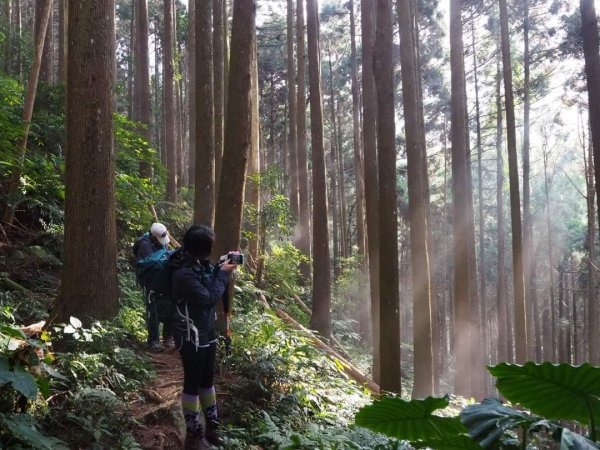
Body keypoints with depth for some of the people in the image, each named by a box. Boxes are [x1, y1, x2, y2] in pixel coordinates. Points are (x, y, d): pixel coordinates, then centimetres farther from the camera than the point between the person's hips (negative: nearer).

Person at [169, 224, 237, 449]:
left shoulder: (201, 265, 2)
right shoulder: (184, 273, -26)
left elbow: (213, 287, 13)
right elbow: (208, 298, -24)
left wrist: (222, 269, -2)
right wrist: (223, 274, -15)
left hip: (207, 333, 9)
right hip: (191, 337, -9)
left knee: (207, 380, 18)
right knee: (193, 383, 2)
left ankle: (212, 426, 31)